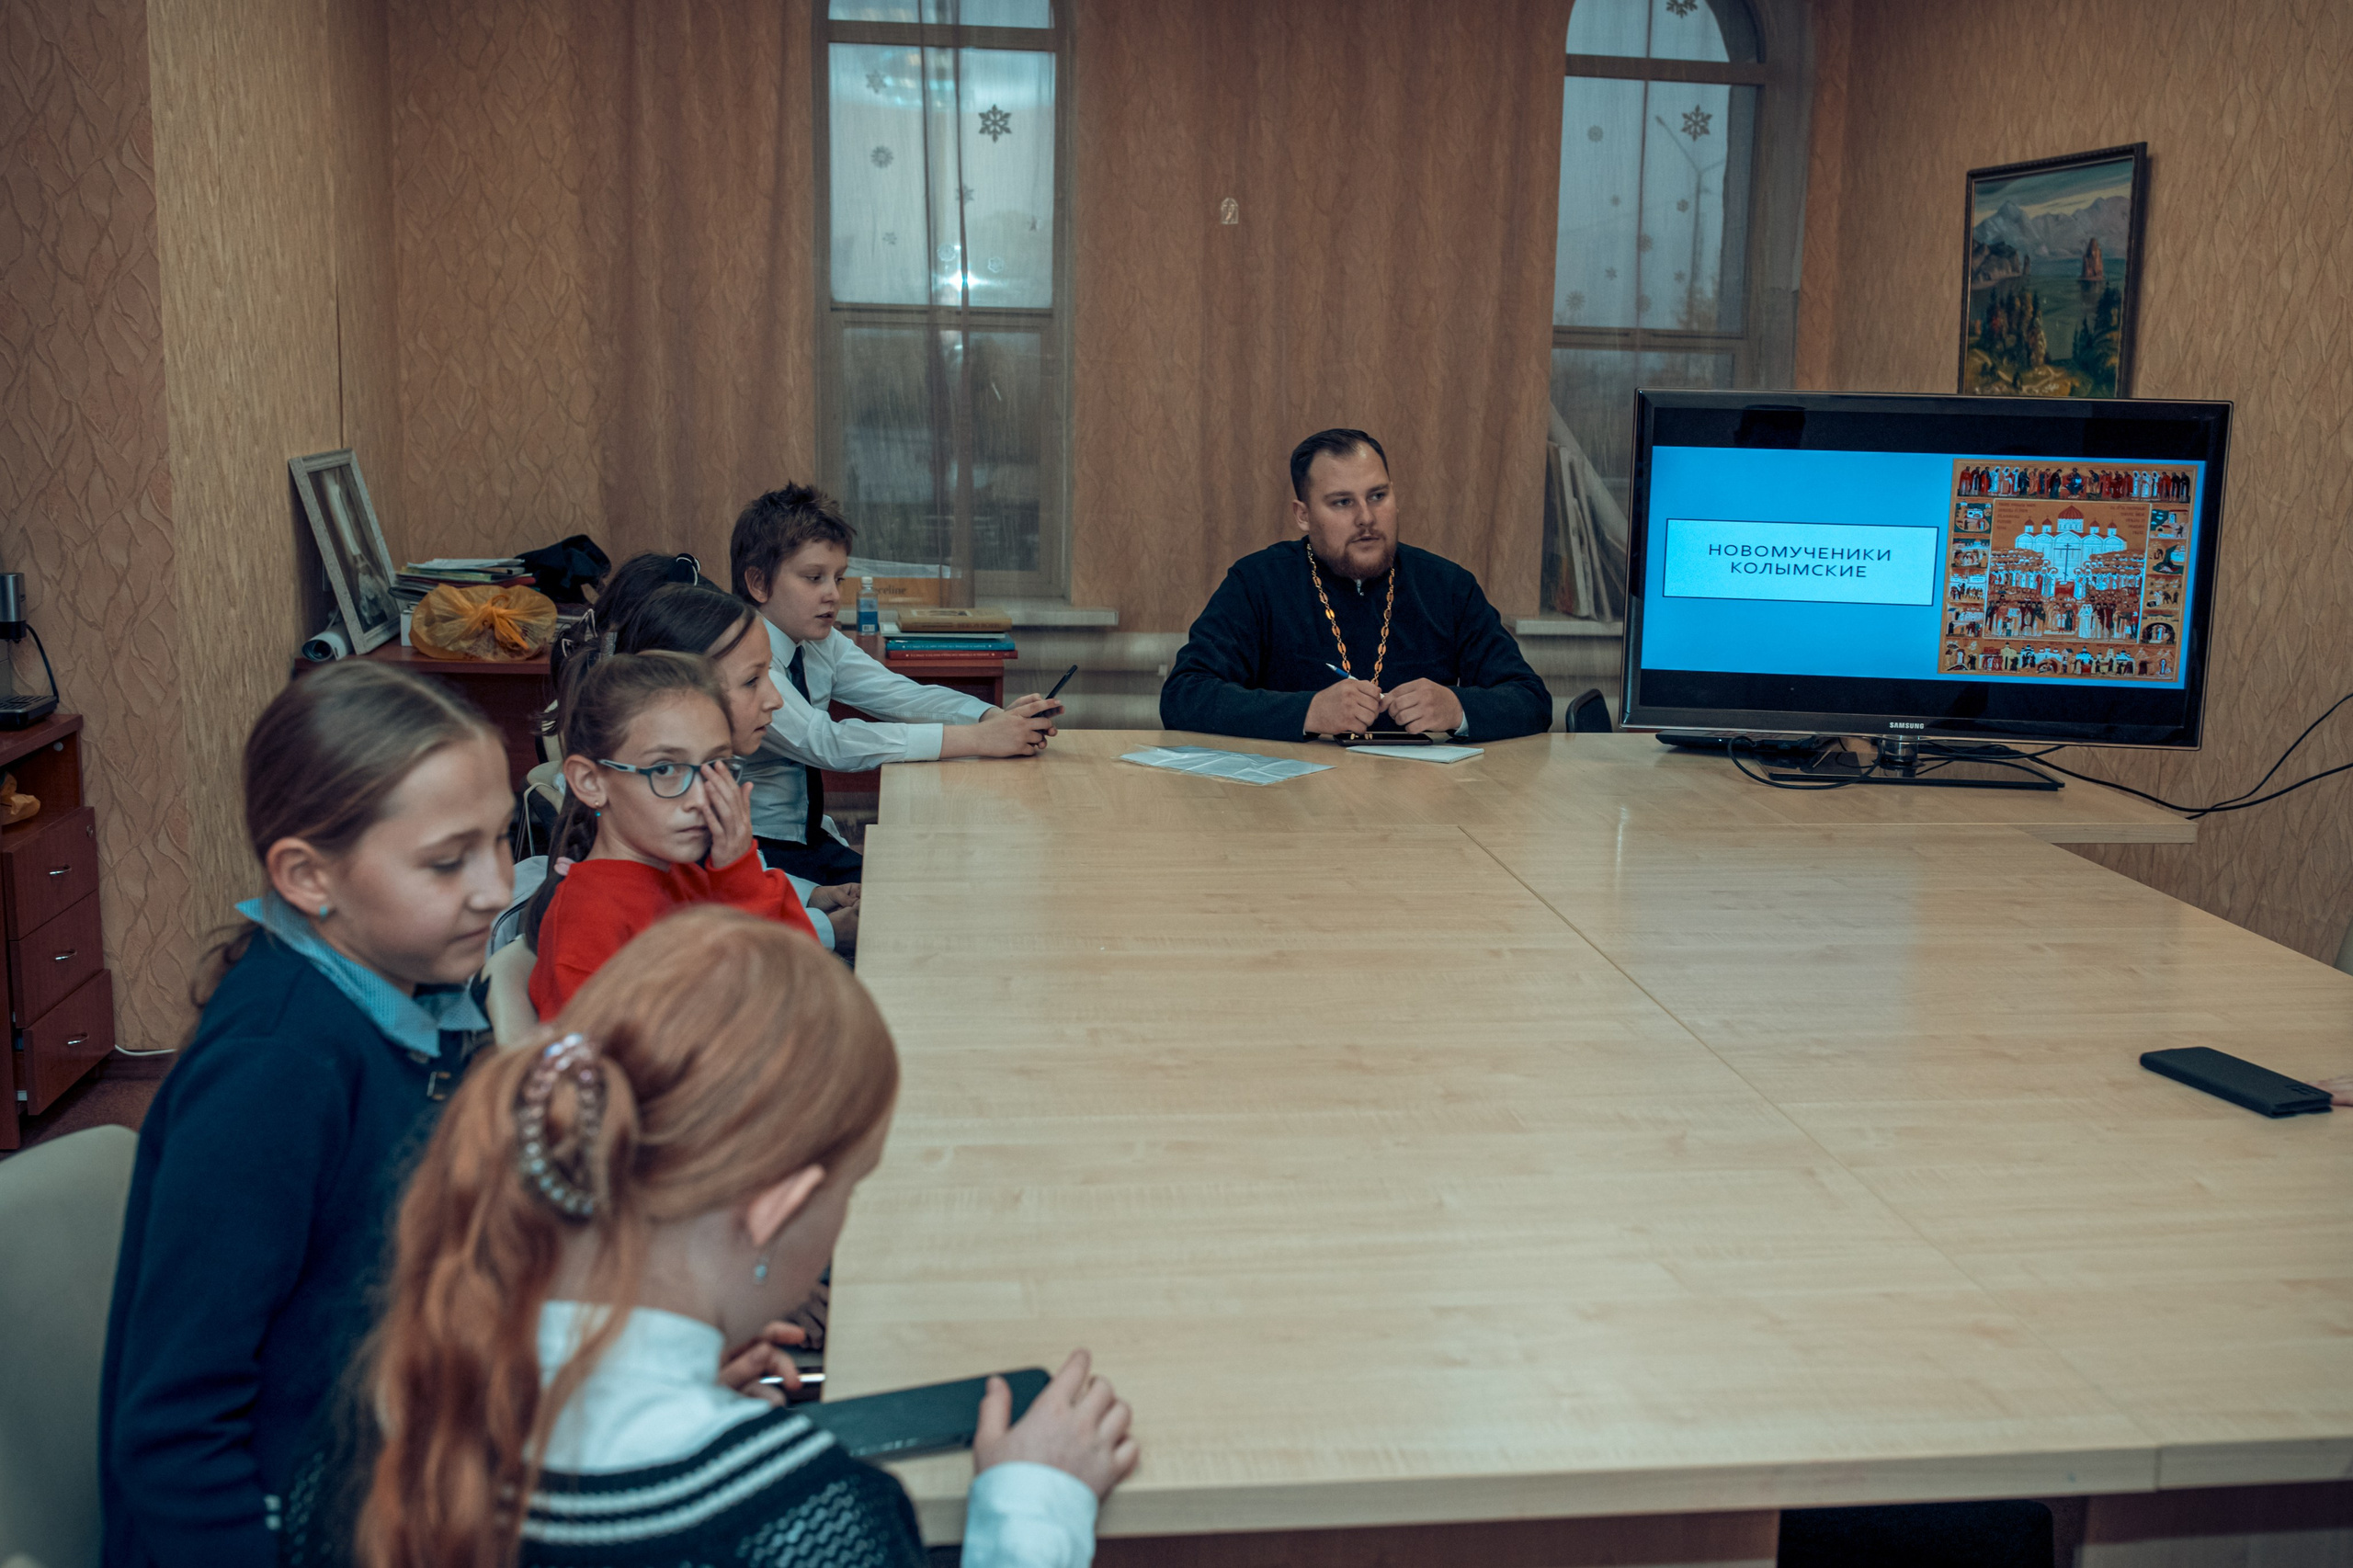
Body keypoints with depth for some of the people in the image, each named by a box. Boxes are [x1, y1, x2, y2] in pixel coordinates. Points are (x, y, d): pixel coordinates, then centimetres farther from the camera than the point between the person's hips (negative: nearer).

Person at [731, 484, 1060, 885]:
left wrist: (998, 718, -23)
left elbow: (901, 696, -4)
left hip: (815, 840, 8)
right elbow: (825, 742, -29)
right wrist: (979, 738, -31)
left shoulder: (821, 643, 6)